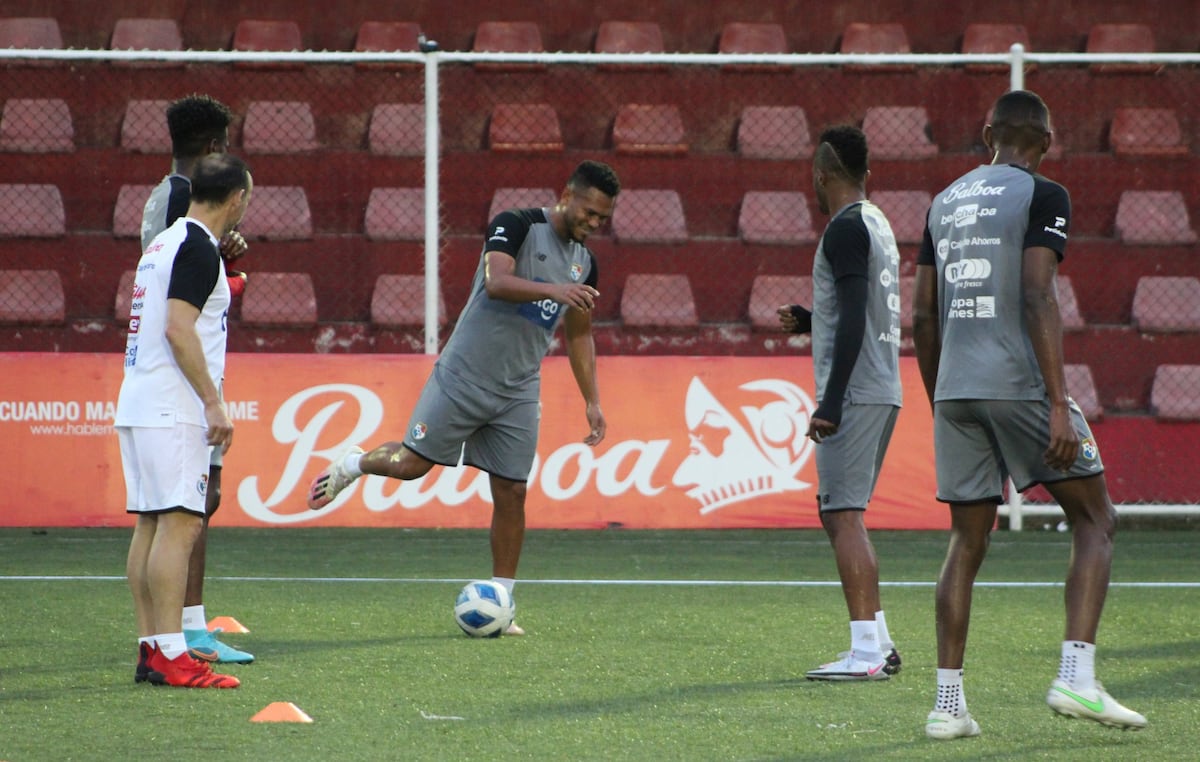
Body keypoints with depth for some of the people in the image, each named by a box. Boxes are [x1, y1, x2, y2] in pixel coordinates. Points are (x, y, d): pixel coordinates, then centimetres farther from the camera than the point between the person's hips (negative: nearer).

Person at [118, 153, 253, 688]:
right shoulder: (198, 248, -11)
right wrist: (214, 403, -18)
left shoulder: (164, 243, 18)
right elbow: (178, 329, -19)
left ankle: (150, 649, 9)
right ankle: (170, 654, -17)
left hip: (138, 405, 10)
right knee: (179, 522, -12)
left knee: (151, 524, 8)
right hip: (172, 409, -10)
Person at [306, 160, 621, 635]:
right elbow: (496, 281, -29)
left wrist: (592, 401, 15)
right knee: (412, 463, -6)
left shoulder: (585, 262, 10)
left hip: (518, 394, 5)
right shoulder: (516, 226, -11)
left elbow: (578, 335, 21)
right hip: (464, 377, -5)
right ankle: (352, 465, 26)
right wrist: (553, 291, -42)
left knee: (511, 493, 1)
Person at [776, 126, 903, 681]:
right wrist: (809, 321, 31)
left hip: (854, 392, -10)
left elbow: (854, 319, -20)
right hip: (882, 390, 10)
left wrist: (831, 403, -23)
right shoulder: (877, 224, 18)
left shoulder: (845, 229, -12)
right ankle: (878, 644, 16)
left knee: (845, 515, -11)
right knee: (837, 513, 16)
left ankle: (866, 653, -16)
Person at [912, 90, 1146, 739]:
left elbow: (923, 316, 16)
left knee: (967, 544, 11)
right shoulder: (1042, 197, -3)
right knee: (1094, 521, 4)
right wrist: (1059, 407, -17)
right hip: (1020, 383, -6)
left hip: (954, 389, 6)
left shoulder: (945, 203, 16)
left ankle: (947, 703, 4)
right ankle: (1076, 675, -11)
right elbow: (1038, 300, -14)